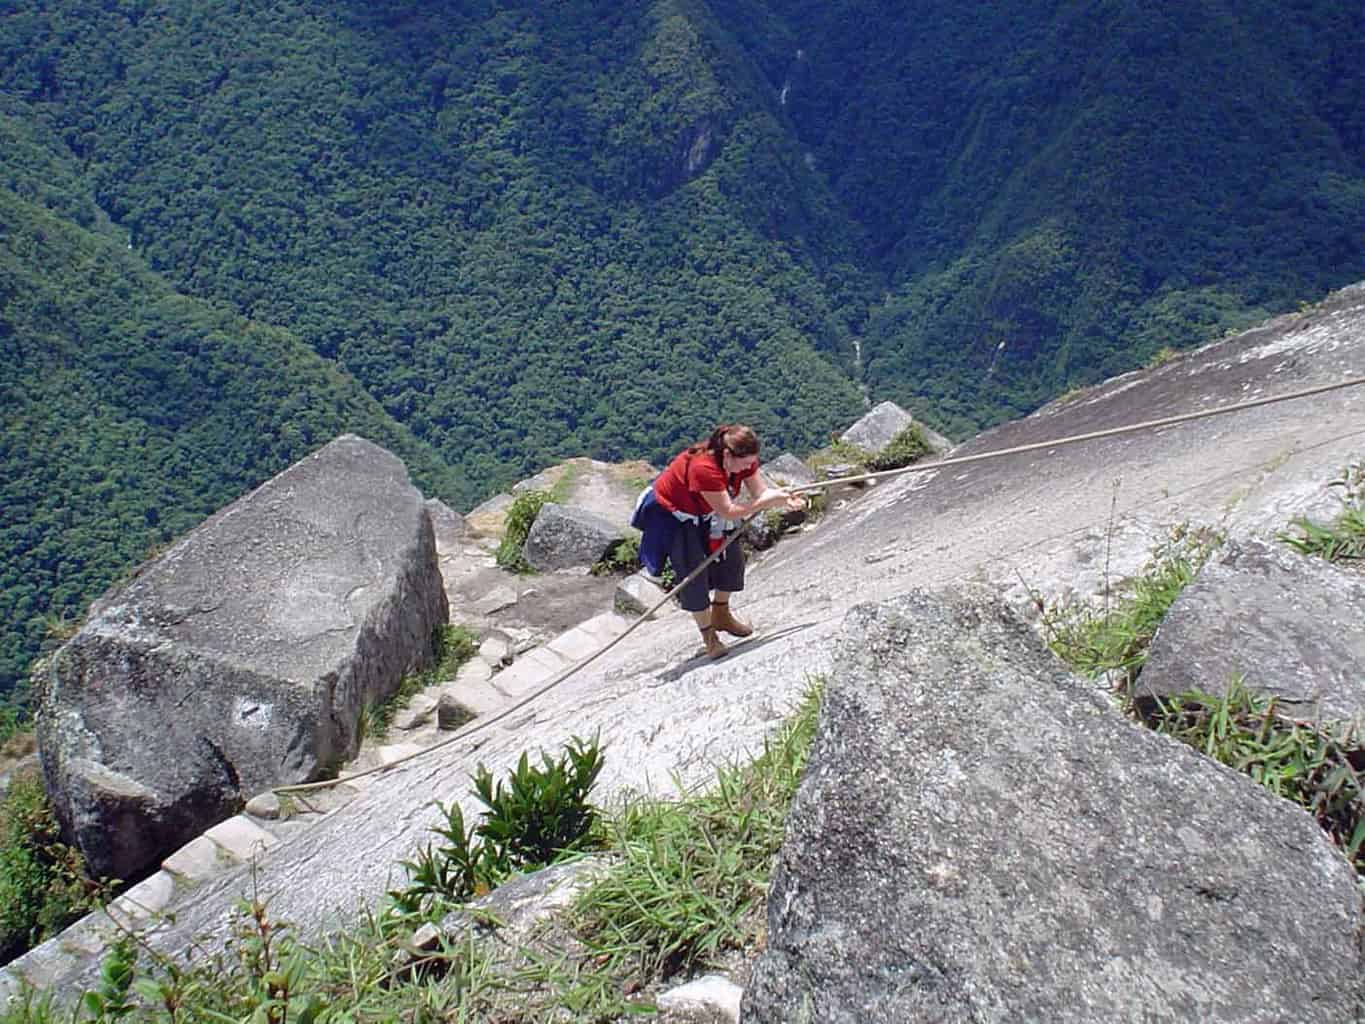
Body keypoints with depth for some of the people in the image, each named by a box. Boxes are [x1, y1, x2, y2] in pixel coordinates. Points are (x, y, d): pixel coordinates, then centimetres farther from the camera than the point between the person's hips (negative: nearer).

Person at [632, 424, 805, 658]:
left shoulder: (742, 460, -19)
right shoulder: (703, 468, -41)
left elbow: (762, 491, -19)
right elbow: (728, 511, -38)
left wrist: (785, 500, -38)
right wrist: (766, 501, -39)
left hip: (705, 514, 8)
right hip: (673, 515, -8)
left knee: (732, 558, 11)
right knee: (694, 576, -6)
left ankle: (721, 616, 34)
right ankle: (709, 635, 12)